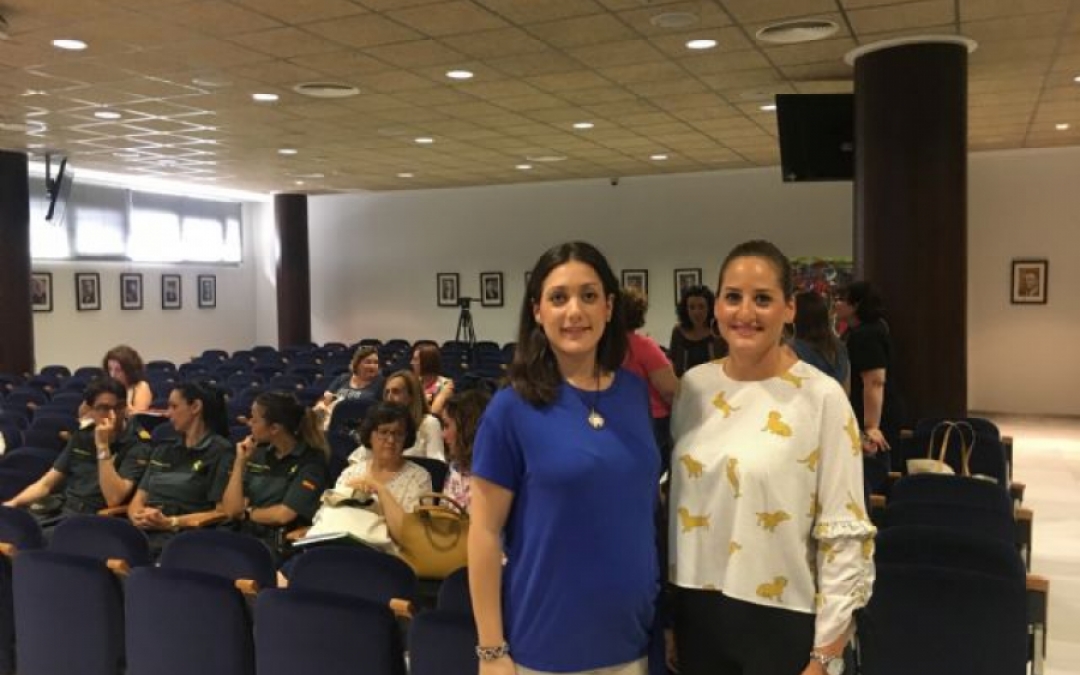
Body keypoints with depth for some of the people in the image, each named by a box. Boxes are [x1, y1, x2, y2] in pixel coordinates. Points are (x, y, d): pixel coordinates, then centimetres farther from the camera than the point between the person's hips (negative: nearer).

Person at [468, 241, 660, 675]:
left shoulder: (636, 392, 0)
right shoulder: (513, 407, -11)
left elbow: (649, 505, 9)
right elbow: (485, 532, -9)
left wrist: (671, 615, 7)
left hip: (632, 636, 4)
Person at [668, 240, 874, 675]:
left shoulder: (821, 397, -12)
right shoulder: (693, 386, 1)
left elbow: (845, 535, -11)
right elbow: (676, 503, 8)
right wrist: (668, 619, 10)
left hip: (780, 620, -4)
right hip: (696, 615, 4)